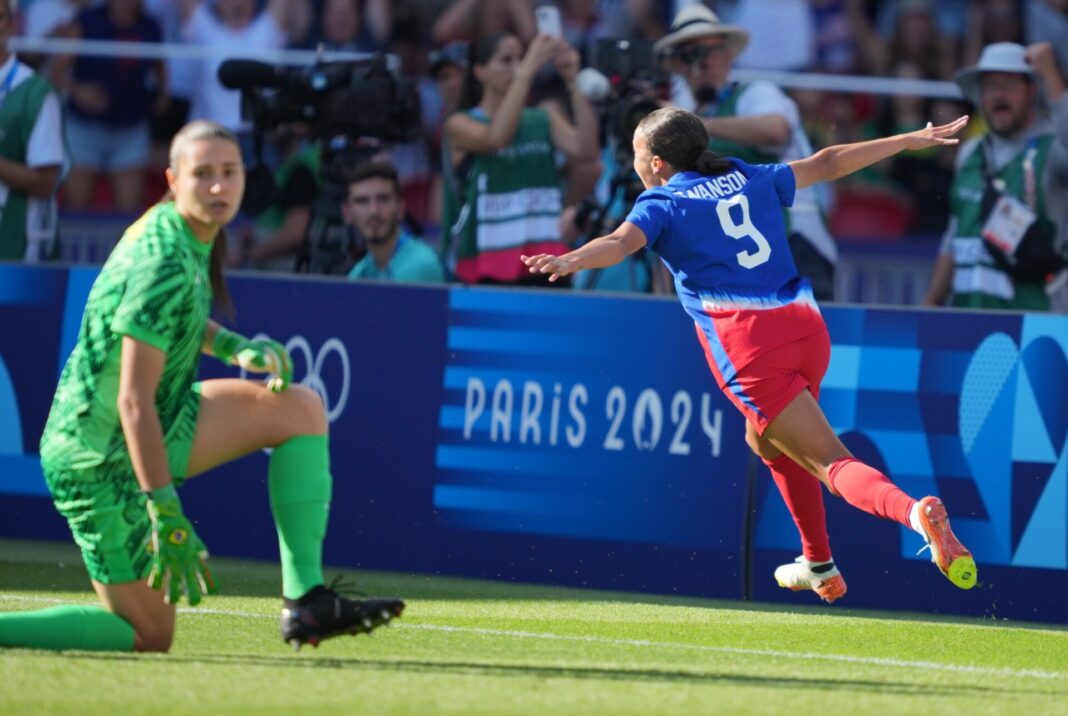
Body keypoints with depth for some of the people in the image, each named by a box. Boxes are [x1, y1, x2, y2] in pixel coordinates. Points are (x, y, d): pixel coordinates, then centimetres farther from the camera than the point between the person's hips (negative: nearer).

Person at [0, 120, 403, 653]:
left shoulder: (170, 228, 4)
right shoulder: (167, 265, -25)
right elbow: (134, 401, -28)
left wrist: (233, 348, 10)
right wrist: (167, 516, -30)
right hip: (101, 461, -10)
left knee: (301, 408, 1)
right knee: (148, 636, -4)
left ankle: (305, 603, -4)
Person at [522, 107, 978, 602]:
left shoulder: (661, 204, 7)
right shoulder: (749, 181, 22)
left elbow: (621, 243, -15)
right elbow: (826, 163, 33)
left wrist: (570, 261, -33)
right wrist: (910, 140, 45)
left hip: (749, 345, -6)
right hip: (806, 325, 6)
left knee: (832, 463, -11)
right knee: (766, 440, 32)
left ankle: (915, 512, -39)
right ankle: (820, 567, 39)